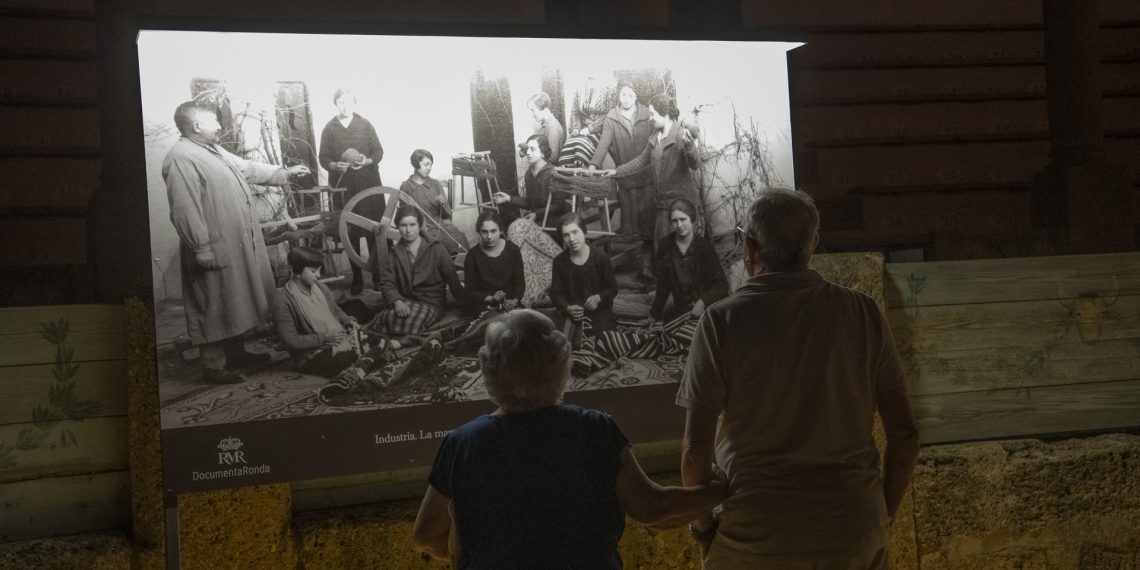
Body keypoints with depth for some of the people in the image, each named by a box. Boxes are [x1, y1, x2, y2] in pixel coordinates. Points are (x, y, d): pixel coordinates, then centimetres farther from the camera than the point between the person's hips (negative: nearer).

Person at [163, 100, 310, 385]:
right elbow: (185, 210, -24)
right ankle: (214, 367, 5)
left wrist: (285, 172, 28)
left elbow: (249, 169, 26)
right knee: (215, 308, -3)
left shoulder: (214, 152, 14)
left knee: (237, 302, 19)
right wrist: (202, 248, -25)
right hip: (216, 249, -10)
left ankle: (236, 353, 33)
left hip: (239, 243, 10)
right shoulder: (181, 159, -19)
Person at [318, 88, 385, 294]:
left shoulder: (365, 125, 6)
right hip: (343, 186, 0)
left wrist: (368, 161, -14)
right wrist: (335, 165, -16)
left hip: (368, 184, 0)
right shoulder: (329, 129, 6)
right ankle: (356, 278, 9)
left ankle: (378, 275, 7)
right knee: (350, 234, 2)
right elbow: (323, 158, 5)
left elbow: (379, 151, 6)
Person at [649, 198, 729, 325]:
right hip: (681, 308, 3)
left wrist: (703, 302, -24)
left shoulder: (705, 247, -5)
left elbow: (721, 285, -7)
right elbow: (663, 285, 9)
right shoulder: (665, 245, 2)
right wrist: (655, 315, 6)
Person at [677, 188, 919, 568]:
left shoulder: (721, 321, -8)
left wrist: (703, 523, 7)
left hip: (759, 539, -2)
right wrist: (884, 515, 14)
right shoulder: (863, 313, -1)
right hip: (856, 537, 3)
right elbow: (905, 434, 2)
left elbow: (696, 450, -8)